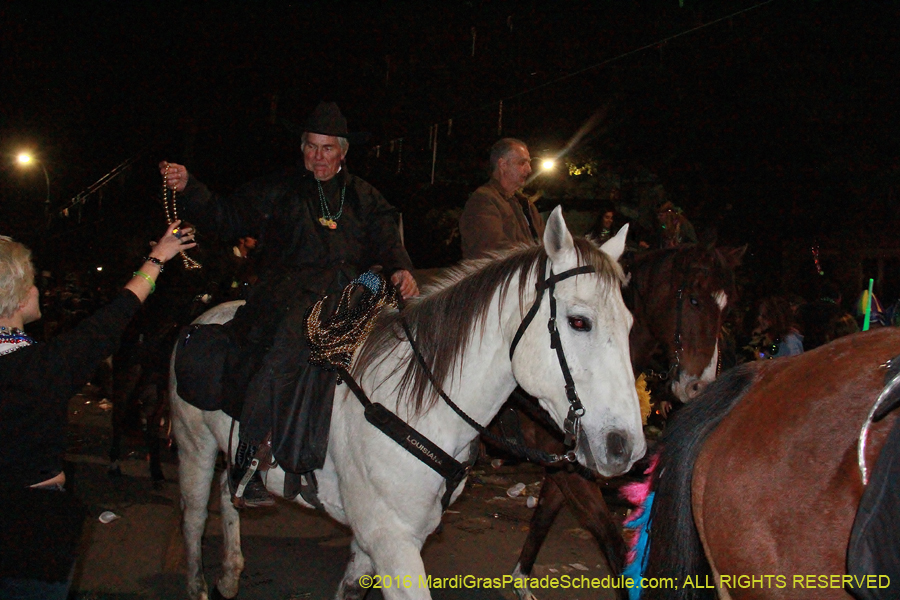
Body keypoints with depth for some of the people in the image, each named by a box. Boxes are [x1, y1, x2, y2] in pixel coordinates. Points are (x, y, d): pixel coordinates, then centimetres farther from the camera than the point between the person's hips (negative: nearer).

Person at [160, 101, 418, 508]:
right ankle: (247, 462, -22)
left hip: (348, 297, 3)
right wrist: (187, 188, -2)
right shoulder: (278, 192, 16)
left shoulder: (364, 198, 23)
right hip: (289, 296, -3)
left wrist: (400, 270, -11)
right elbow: (225, 218, 12)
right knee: (281, 354, -30)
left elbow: (386, 240, 11)